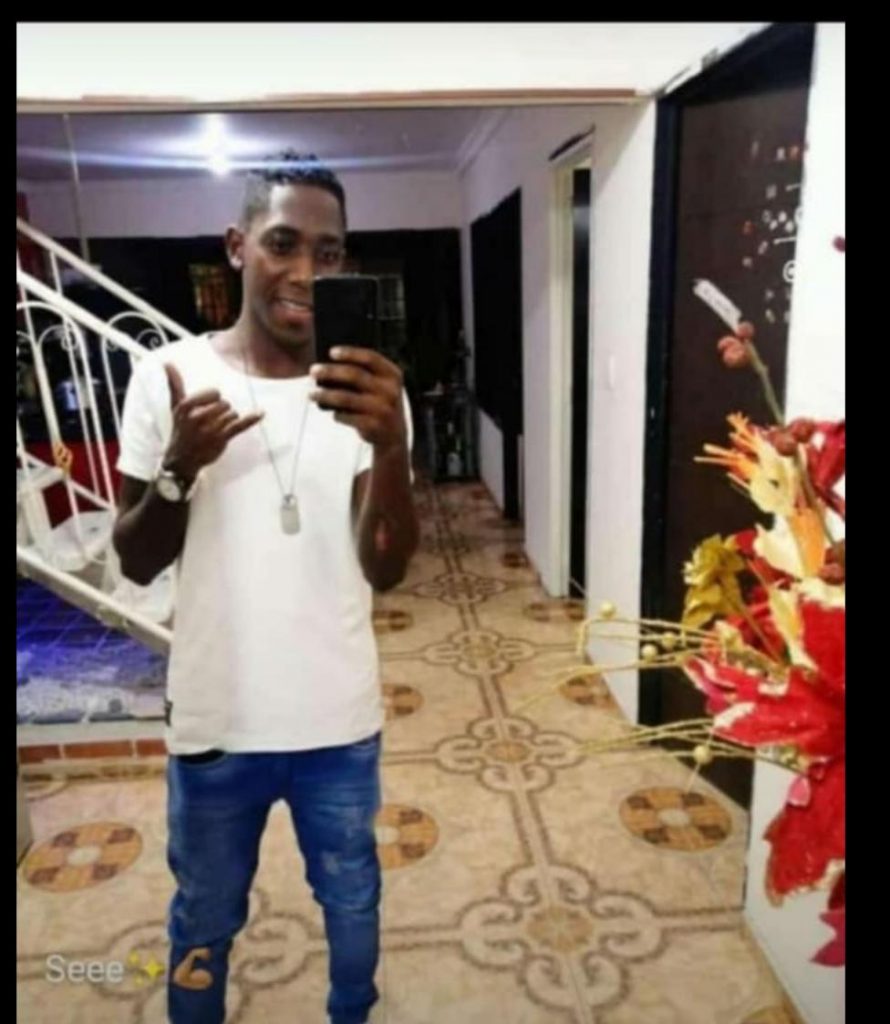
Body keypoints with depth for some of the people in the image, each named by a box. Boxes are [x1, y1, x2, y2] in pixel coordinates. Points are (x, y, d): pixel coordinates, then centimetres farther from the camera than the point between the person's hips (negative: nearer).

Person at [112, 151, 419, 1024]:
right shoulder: (167, 377, -8)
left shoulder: (365, 391, -8)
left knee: (352, 904, 25)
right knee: (204, 923, 23)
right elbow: (136, 563, -4)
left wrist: (391, 445, -34)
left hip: (340, 720, 1)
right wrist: (180, 469, -24)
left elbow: (384, 568, -16)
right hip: (215, 720, 0)